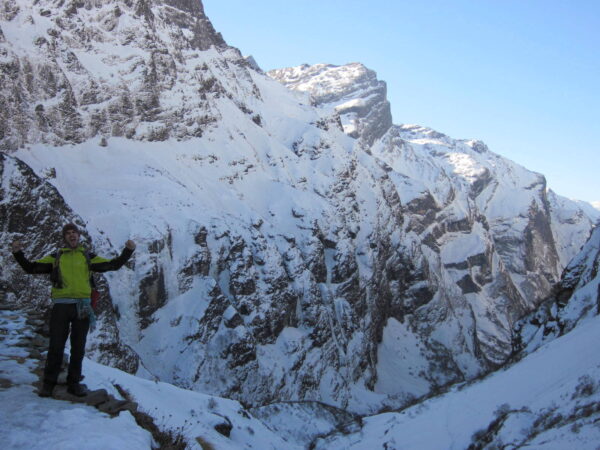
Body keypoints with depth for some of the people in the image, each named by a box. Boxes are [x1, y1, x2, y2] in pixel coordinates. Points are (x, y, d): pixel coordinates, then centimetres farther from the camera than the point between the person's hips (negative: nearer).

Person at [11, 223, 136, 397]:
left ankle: (74, 383, 15)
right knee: (56, 346, 0)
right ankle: (48, 383, 11)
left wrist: (128, 251, -4)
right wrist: (18, 253, -4)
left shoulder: (88, 257, 13)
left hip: (82, 306, 1)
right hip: (61, 305, -1)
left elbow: (114, 265, 9)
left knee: (78, 347, 5)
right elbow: (31, 268, 11)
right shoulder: (56, 257, 13)